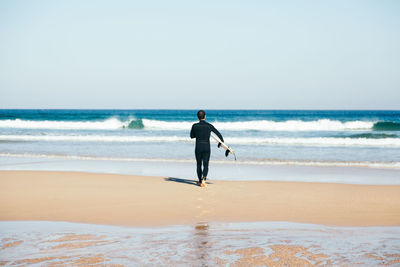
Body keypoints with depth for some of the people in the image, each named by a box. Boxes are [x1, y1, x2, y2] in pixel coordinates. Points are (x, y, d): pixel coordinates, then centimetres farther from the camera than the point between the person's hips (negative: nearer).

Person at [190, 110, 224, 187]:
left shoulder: (194, 126, -5)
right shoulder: (209, 126, -3)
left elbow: (192, 136, 9)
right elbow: (218, 134, 10)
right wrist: (222, 141, 28)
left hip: (198, 148, 0)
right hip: (207, 148, 0)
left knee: (199, 165, 17)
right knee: (205, 165, 3)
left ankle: (200, 181, 26)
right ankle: (203, 179, -23)